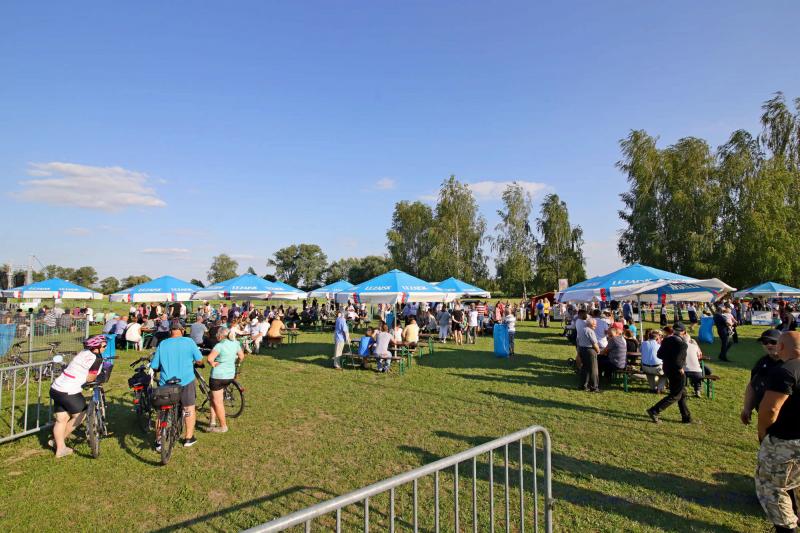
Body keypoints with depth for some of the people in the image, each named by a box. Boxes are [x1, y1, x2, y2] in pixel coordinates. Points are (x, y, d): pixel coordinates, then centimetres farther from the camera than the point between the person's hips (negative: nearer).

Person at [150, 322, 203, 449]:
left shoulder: (162, 344, -2)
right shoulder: (188, 342, -8)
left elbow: (154, 366, 1)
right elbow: (199, 359, -2)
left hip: (165, 383, 2)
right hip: (186, 381, -1)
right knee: (189, 409, 14)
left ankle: (159, 441, 14)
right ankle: (189, 438, 22)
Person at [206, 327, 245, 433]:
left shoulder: (219, 345, -19)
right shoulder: (235, 343, 2)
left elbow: (210, 358, -30)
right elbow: (241, 357, 10)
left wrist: (213, 364, -12)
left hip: (218, 376, -7)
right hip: (230, 375, 7)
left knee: (218, 402, 6)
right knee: (213, 398, 24)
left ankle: (223, 426, 13)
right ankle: (213, 421, 25)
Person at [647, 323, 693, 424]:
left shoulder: (666, 340, 2)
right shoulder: (682, 343, -20)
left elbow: (659, 354, 4)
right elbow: (677, 360, -27)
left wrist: (668, 359, 10)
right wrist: (680, 368, -11)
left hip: (667, 369, 8)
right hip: (676, 371, -8)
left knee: (682, 393, 21)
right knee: (675, 395, 4)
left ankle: (686, 417, 30)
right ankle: (654, 411, -1)